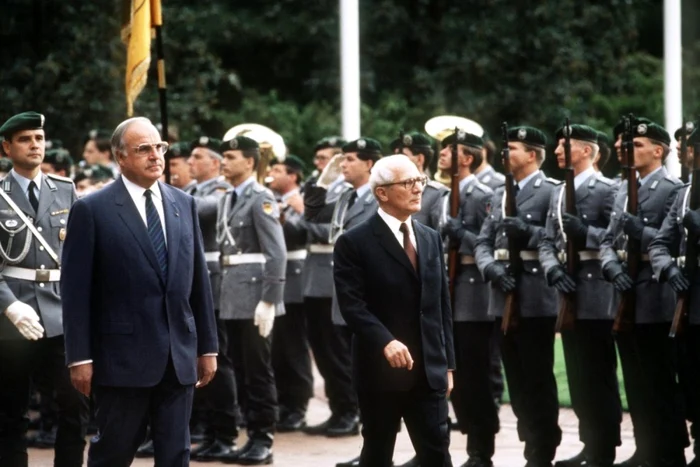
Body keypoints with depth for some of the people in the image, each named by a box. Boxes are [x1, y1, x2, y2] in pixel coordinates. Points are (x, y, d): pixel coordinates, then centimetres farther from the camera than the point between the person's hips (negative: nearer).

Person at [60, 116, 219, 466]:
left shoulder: (183, 204, 11)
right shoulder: (92, 210, -5)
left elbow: (198, 280, 13)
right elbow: (76, 290, -6)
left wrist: (208, 346, 11)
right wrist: (80, 357, -11)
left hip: (178, 357, 4)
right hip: (123, 356, -4)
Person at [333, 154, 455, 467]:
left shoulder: (431, 239, 13)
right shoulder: (354, 243, -6)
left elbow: (442, 306, 15)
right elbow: (352, 304, -14)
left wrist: (447, 363, 12)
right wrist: (385, 342, -28)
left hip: (428, 371, 4)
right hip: (381, 371, -4)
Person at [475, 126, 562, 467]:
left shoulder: (551, 192, -4)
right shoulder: (500, 195, 17)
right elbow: (483, 243, 12)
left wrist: (528, 231, -23)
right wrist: (491, 268, -8)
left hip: (535, 300, -7)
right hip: (503, 300, 7)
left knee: (538, 380, -3)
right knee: (517, 381, 10)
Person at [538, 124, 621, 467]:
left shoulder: (607, 189, -6)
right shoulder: (559, 195, 17)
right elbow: (547, 243, 10)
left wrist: (585, 233, -24)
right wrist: (554, 271, -8)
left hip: (595, 294, -8)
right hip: (568, 294, 8)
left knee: (599, 374, -3)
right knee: (578, 374, 11)